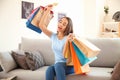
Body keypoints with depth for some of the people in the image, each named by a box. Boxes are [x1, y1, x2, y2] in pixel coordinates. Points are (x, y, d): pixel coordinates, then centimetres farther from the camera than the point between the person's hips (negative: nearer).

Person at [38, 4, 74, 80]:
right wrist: (47, 11, -2)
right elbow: (41, 25, -2)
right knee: (49, 70, -30)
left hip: (70, 66, -4)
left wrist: (68, 41, -30)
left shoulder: (69, 38, -8)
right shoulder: (53, 36, 7)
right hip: (58, 66, 4)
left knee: (58, 65, -36)